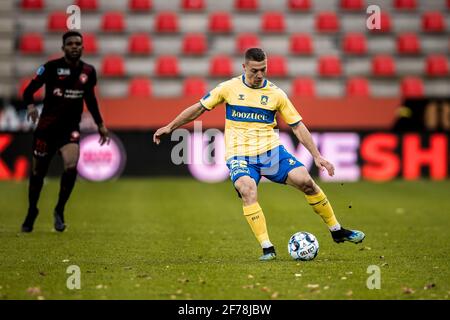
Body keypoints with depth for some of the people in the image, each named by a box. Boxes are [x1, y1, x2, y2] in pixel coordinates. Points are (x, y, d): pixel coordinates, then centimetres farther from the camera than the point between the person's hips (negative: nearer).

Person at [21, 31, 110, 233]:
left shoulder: (88, 72, 2)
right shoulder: (50, 67, -10)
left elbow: (90, 99, 18)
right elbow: (29, 90, -7)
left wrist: (100, 124, 19)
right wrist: (30, 105, -27)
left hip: (70, 128, 2)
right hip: (47, 126, -1)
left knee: (71, 165, -22)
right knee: (38, 171, 6)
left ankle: (59, 210, -2)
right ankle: (32, 210, 32)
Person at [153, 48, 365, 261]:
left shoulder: (275, 94, 3)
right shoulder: (229, 88, 1)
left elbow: (297, 126, 6)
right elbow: (199, 108, 11)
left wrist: (317, 156, 1)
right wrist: (170, 127, 10)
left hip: (271, 151, 1)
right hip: (239, 156, -1)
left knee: (305, 181, -16)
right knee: (247, 190, -31)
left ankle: (337, 231, 3)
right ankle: (267, 248, -29)